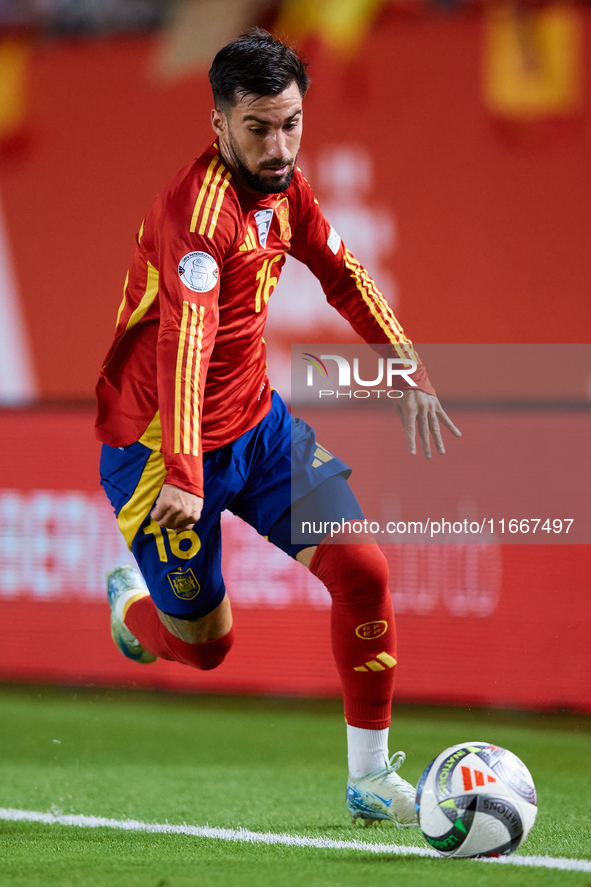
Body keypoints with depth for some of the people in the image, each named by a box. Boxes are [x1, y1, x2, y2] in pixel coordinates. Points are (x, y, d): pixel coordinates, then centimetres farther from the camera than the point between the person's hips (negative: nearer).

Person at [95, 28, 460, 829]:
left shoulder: (283, 188, -1)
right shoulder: (199, 207, -29)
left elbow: (344, 279, 16)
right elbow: (186, 340, -42)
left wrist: (408, 373, 12)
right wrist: (183, 473, -53)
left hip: (258, 424, 7)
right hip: (161, 446, -7)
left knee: (363, 568, -8)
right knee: (204, 647, 5)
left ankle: (371, 779, 2)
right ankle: (129, 604, 42)